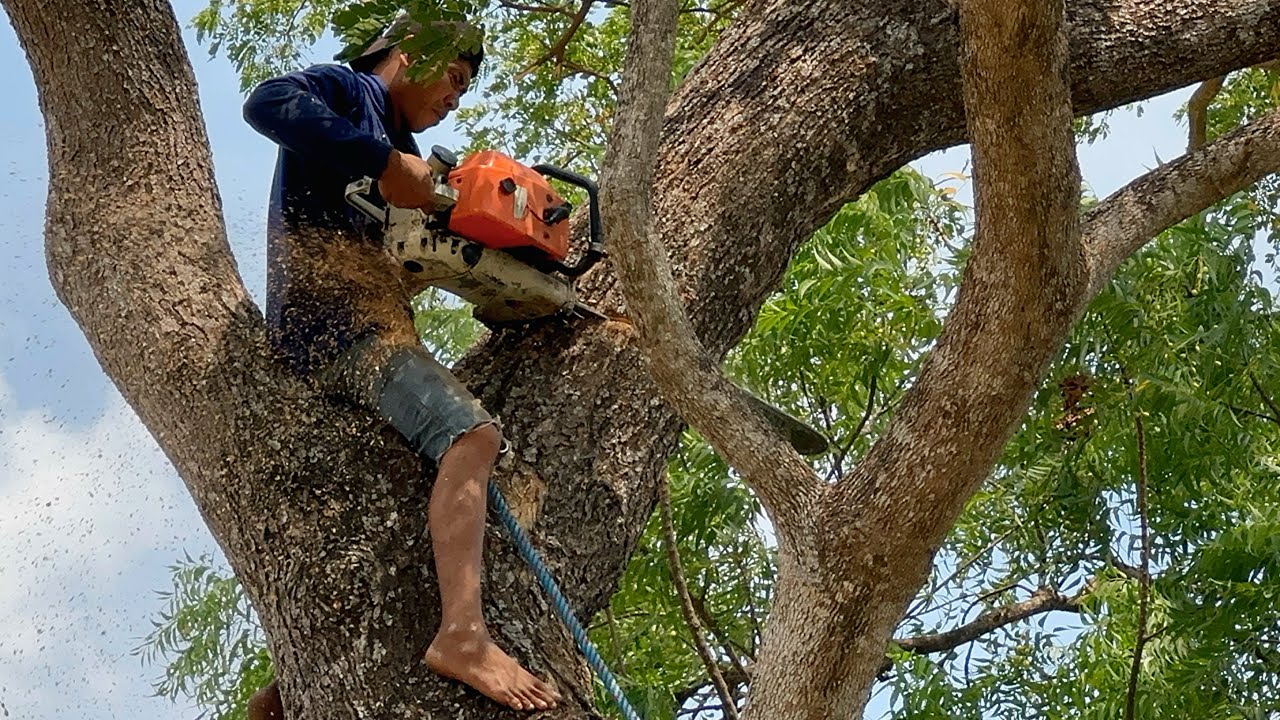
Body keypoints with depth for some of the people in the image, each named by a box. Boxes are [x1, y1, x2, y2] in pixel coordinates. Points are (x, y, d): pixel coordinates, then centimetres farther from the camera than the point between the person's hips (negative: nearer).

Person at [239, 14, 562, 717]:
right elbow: (267, 103, -19)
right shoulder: (345, 89, 4)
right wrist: (385, 162, -19)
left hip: (368, 323, 10)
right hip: (333, 320, -10)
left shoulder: (399, 142, 29)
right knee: (469, 432, -28)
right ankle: (462, 635, -42)